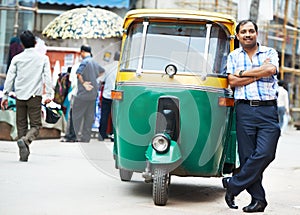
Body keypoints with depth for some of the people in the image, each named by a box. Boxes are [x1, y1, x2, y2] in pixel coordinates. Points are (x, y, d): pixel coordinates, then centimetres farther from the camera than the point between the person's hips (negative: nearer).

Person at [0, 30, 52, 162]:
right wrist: (48, 94, -6)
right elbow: (47, 77, -5)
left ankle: (23, 155, 5)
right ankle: (25, 140, -29)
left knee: (21, 125, 9)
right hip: (35, 96, -2)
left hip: (20, 96, 2)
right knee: (35, 125, 1)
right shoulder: (43, 58, 2)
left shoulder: (17, 58, 5)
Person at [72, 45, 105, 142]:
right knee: (89, 116, 9)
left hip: (83, 94, -8)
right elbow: (102, 71, 31)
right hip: (93, 94, 8)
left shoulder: (85, 62, -13)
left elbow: (79, 73, -29)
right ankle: (86, 137, 13)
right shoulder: (95, 62, 12)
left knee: (77, 114, 2)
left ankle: (78, 136, -1)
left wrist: (83, 83, -15)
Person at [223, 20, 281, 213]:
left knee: (265, 153, -13)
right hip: (245, 110, 1)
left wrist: (243, 72, -4)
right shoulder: (233, 57, 14)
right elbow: (233, 81, -1)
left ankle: (233, 185, 0)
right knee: (247, 156, -1)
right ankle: (258, 199, 6)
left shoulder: (270, 53, 12)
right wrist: (259, 73, -4)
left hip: (268, 110, -1)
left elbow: (271, 69, -10)